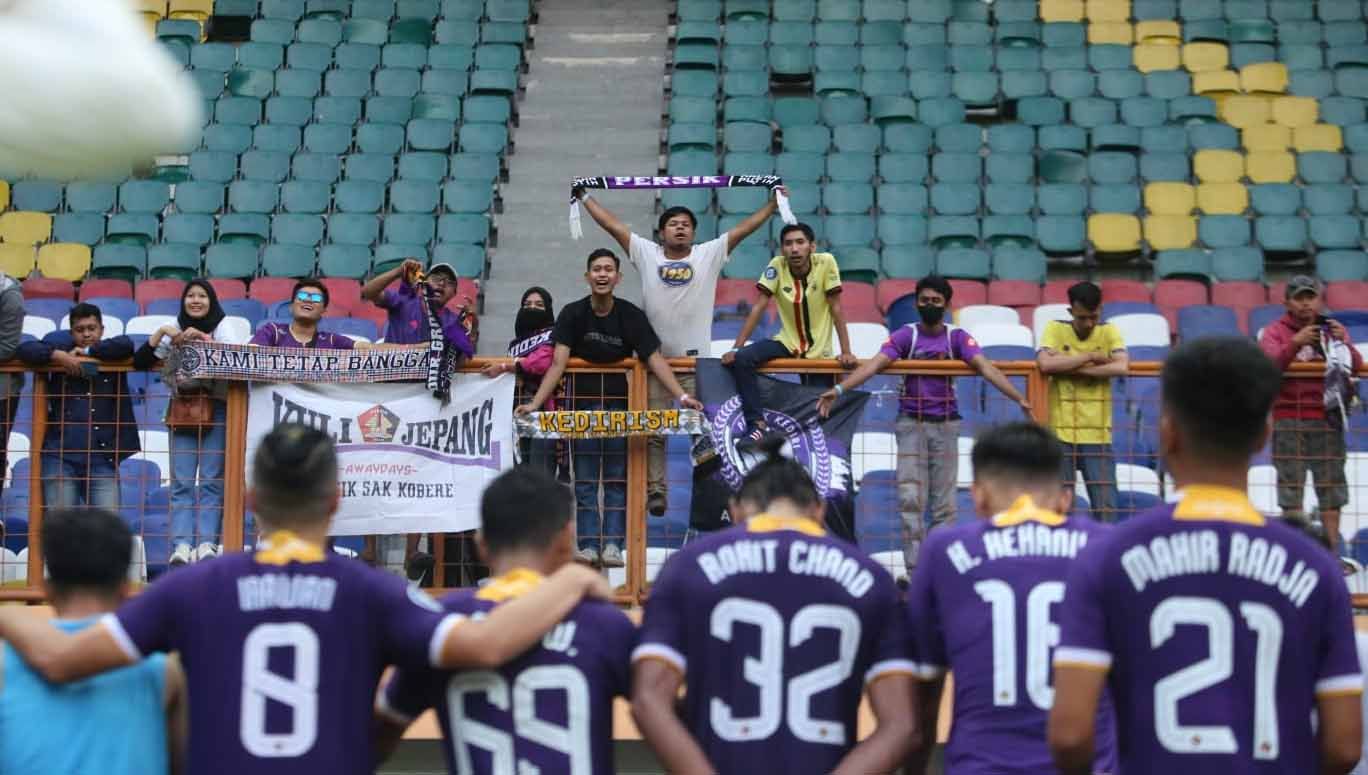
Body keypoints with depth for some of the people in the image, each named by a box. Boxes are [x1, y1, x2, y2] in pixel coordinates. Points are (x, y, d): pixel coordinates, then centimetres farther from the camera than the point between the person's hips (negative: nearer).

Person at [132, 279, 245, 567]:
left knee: (211, 480, -6)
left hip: (216, 411, -2)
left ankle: (207, 543, -8)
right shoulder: (175, 329, 9)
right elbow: (140, 361, 2)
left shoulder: (222, 328, 4)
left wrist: (204, 338, -22)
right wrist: (162, 333, -8)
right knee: (182, 482, -5)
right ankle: (182, 544, -10)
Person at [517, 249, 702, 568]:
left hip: (619, 404, 0)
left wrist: (682, 396, -21)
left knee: (617, 479, 0)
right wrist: (535, 403, -22)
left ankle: (613, 545, 0)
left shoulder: (631, 316, -4)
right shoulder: (573, 314, -5)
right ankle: (588, 545, 0)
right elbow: (558, 363, -11)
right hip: (582, 404, 0)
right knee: (585, 481, 0)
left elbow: (654, 360, -8)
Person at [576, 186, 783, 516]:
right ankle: (656, 491, 5)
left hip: (695, 359, -1)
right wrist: (585, 197, 10)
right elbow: (612, 224, 8)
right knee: (654, 430, 2)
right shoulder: (646, 254, 6)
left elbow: (743, 229, 2)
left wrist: (773, 204, -3)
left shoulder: (709, 255, 6)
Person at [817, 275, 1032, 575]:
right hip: (912, 423, -1)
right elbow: (875, 364, -15)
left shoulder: (957, 337, 0)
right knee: (910, 499, -8)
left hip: (946, 425, 1)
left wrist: (1019, 398, -26)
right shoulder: (906, 336, -3)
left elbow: (986, 368, -12)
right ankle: (915, 573, -7)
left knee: (944, 503, 4)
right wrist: (839, 389, -30)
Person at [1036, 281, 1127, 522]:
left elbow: (1121, 367, -16)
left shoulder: (1109, 332, 2)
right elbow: (1045, 364, -18)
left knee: (1106, 506, 0)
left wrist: (1069, 368, -17)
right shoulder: (1055, 329, 0)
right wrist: (1091, 357, -14)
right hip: (1060, 432, 0)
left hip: (1098, 435, 0)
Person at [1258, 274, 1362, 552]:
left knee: (1331, 487, 3)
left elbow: (1356, 365, -2)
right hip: (1288, 422, -2)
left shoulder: (1333, 329, 11)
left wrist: (1343, 343, -22)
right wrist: (1295, 343, -29)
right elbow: (1269, 363, -14)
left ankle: (1332, 551, 7)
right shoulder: (1275, 331, 4)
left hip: (1327, 421, 2)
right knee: (1291, 488, -2)